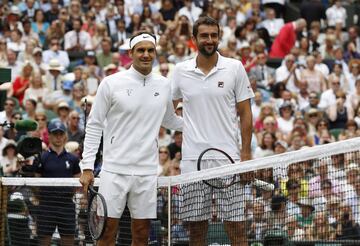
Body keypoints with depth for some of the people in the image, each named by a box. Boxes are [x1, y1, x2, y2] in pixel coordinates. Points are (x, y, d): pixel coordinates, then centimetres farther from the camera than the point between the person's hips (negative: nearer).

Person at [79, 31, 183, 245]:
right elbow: (94, 126, -1)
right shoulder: (112, 83, -3)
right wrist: (87, 167, -7)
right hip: (114, 170, -3)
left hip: (147, 171, 3)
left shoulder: (164, 85, 8)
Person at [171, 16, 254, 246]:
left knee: (237, 226, -3)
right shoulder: (180, 71, 7)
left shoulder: (235, 68, 2)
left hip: (228, 158, -2)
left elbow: (245, 113, 4)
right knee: (196, 226, 5)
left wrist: (246, 152, -3)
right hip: (192, 158, 2)